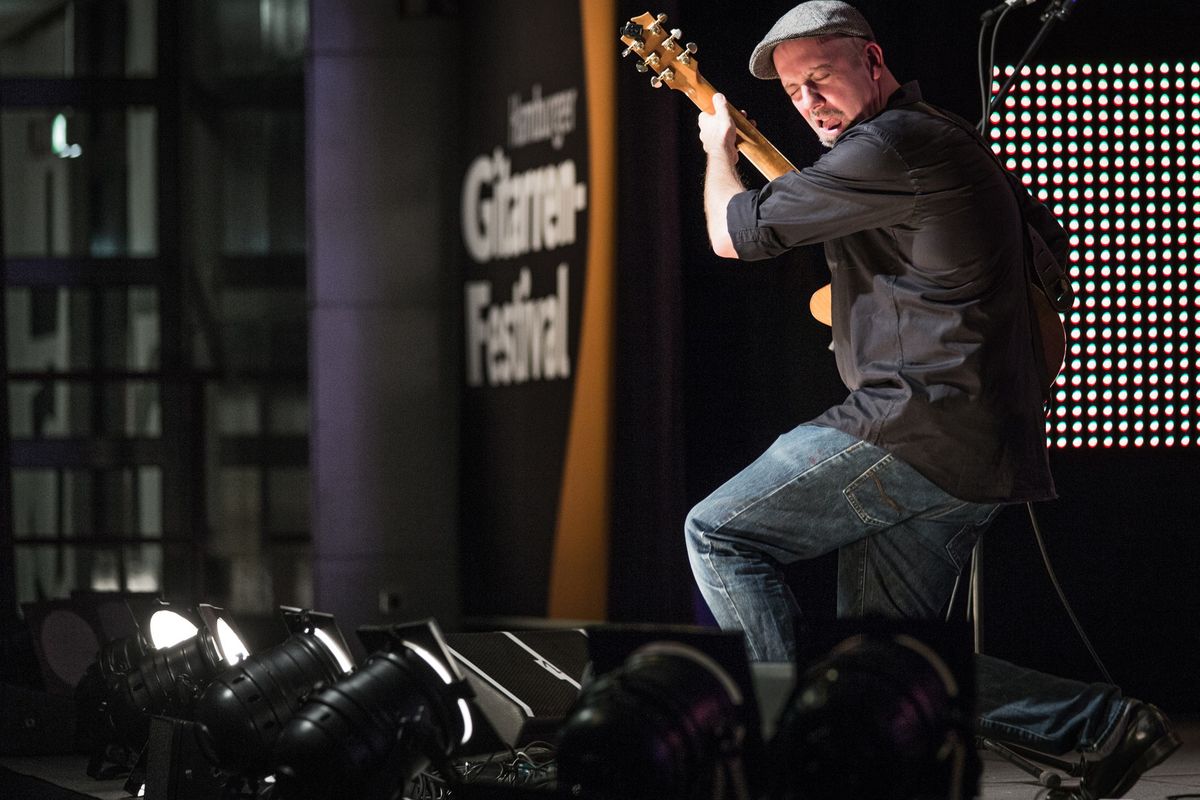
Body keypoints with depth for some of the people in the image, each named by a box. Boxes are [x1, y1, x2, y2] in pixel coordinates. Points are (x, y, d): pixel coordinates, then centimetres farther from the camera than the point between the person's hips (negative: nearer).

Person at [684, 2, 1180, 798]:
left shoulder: (888, 149, -12)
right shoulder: (950, 141, 20)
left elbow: (733, 234, -6)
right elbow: (1056, 239, 36)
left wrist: (720, 149, 14)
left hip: (921, 426, -10)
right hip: (976, 454, 10)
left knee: (719, 534, -3)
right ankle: (1106, 722, 7)